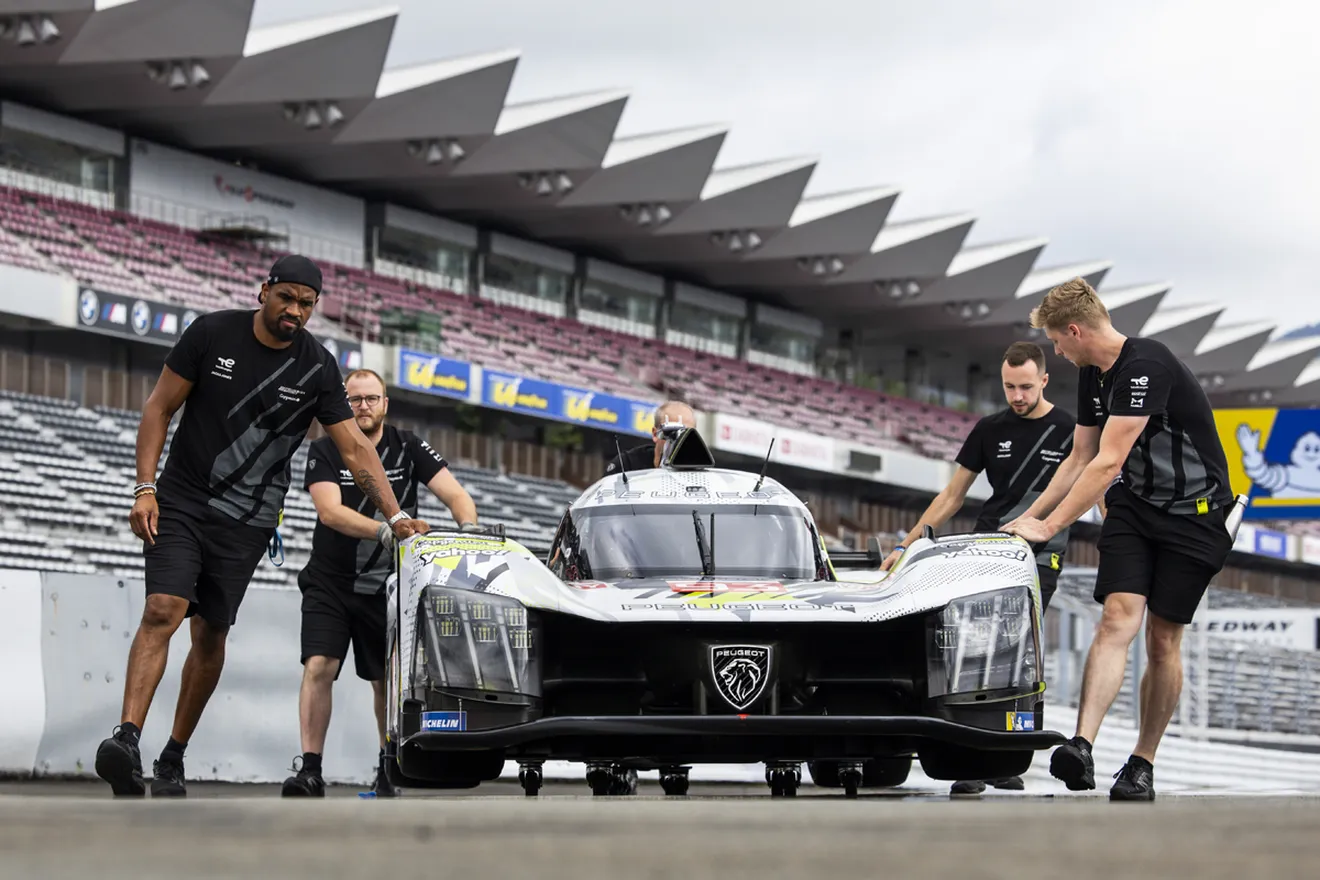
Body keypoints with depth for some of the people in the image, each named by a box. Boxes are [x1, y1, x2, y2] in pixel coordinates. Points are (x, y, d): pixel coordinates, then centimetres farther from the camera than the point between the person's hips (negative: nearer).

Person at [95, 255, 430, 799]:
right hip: (181, 502, -2)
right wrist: (145, 488, -8)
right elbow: (160, 408, 1)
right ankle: (127, 738, -29)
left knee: (211, 636, 3)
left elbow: (355, 448, 0)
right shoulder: (212, 334, -5)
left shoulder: (317, 368, -1)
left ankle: (173, 758, 15)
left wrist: (395, 516, -10)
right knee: (162, 611, -18)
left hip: (246, 522, 2)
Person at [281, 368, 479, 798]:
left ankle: (388, 770, 20)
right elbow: (330, 511, -20)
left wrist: (469, 529, -30)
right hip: (330, 582, -1)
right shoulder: (325, 451, -5)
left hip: (386, 585, 1)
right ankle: (310, 770, -16)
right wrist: (386, 530, -35)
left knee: (386, 681, 5)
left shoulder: (408, 448, 0)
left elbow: (455, 494, -8)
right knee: (318, 667, -15)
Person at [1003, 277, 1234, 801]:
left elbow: (1107, 464, -29)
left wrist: (1048, 527, -26)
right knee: (1118, 618, -13)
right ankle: (1082, 748, -29)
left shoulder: (1146, 367, -25)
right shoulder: (1092, 376, 5)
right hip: (1132, 505, 6)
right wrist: (1028, 517, 12)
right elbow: (1080, 459, 16)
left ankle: (1142, 765, 10)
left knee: (1163, 640, -2)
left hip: (1194, 511, -6)